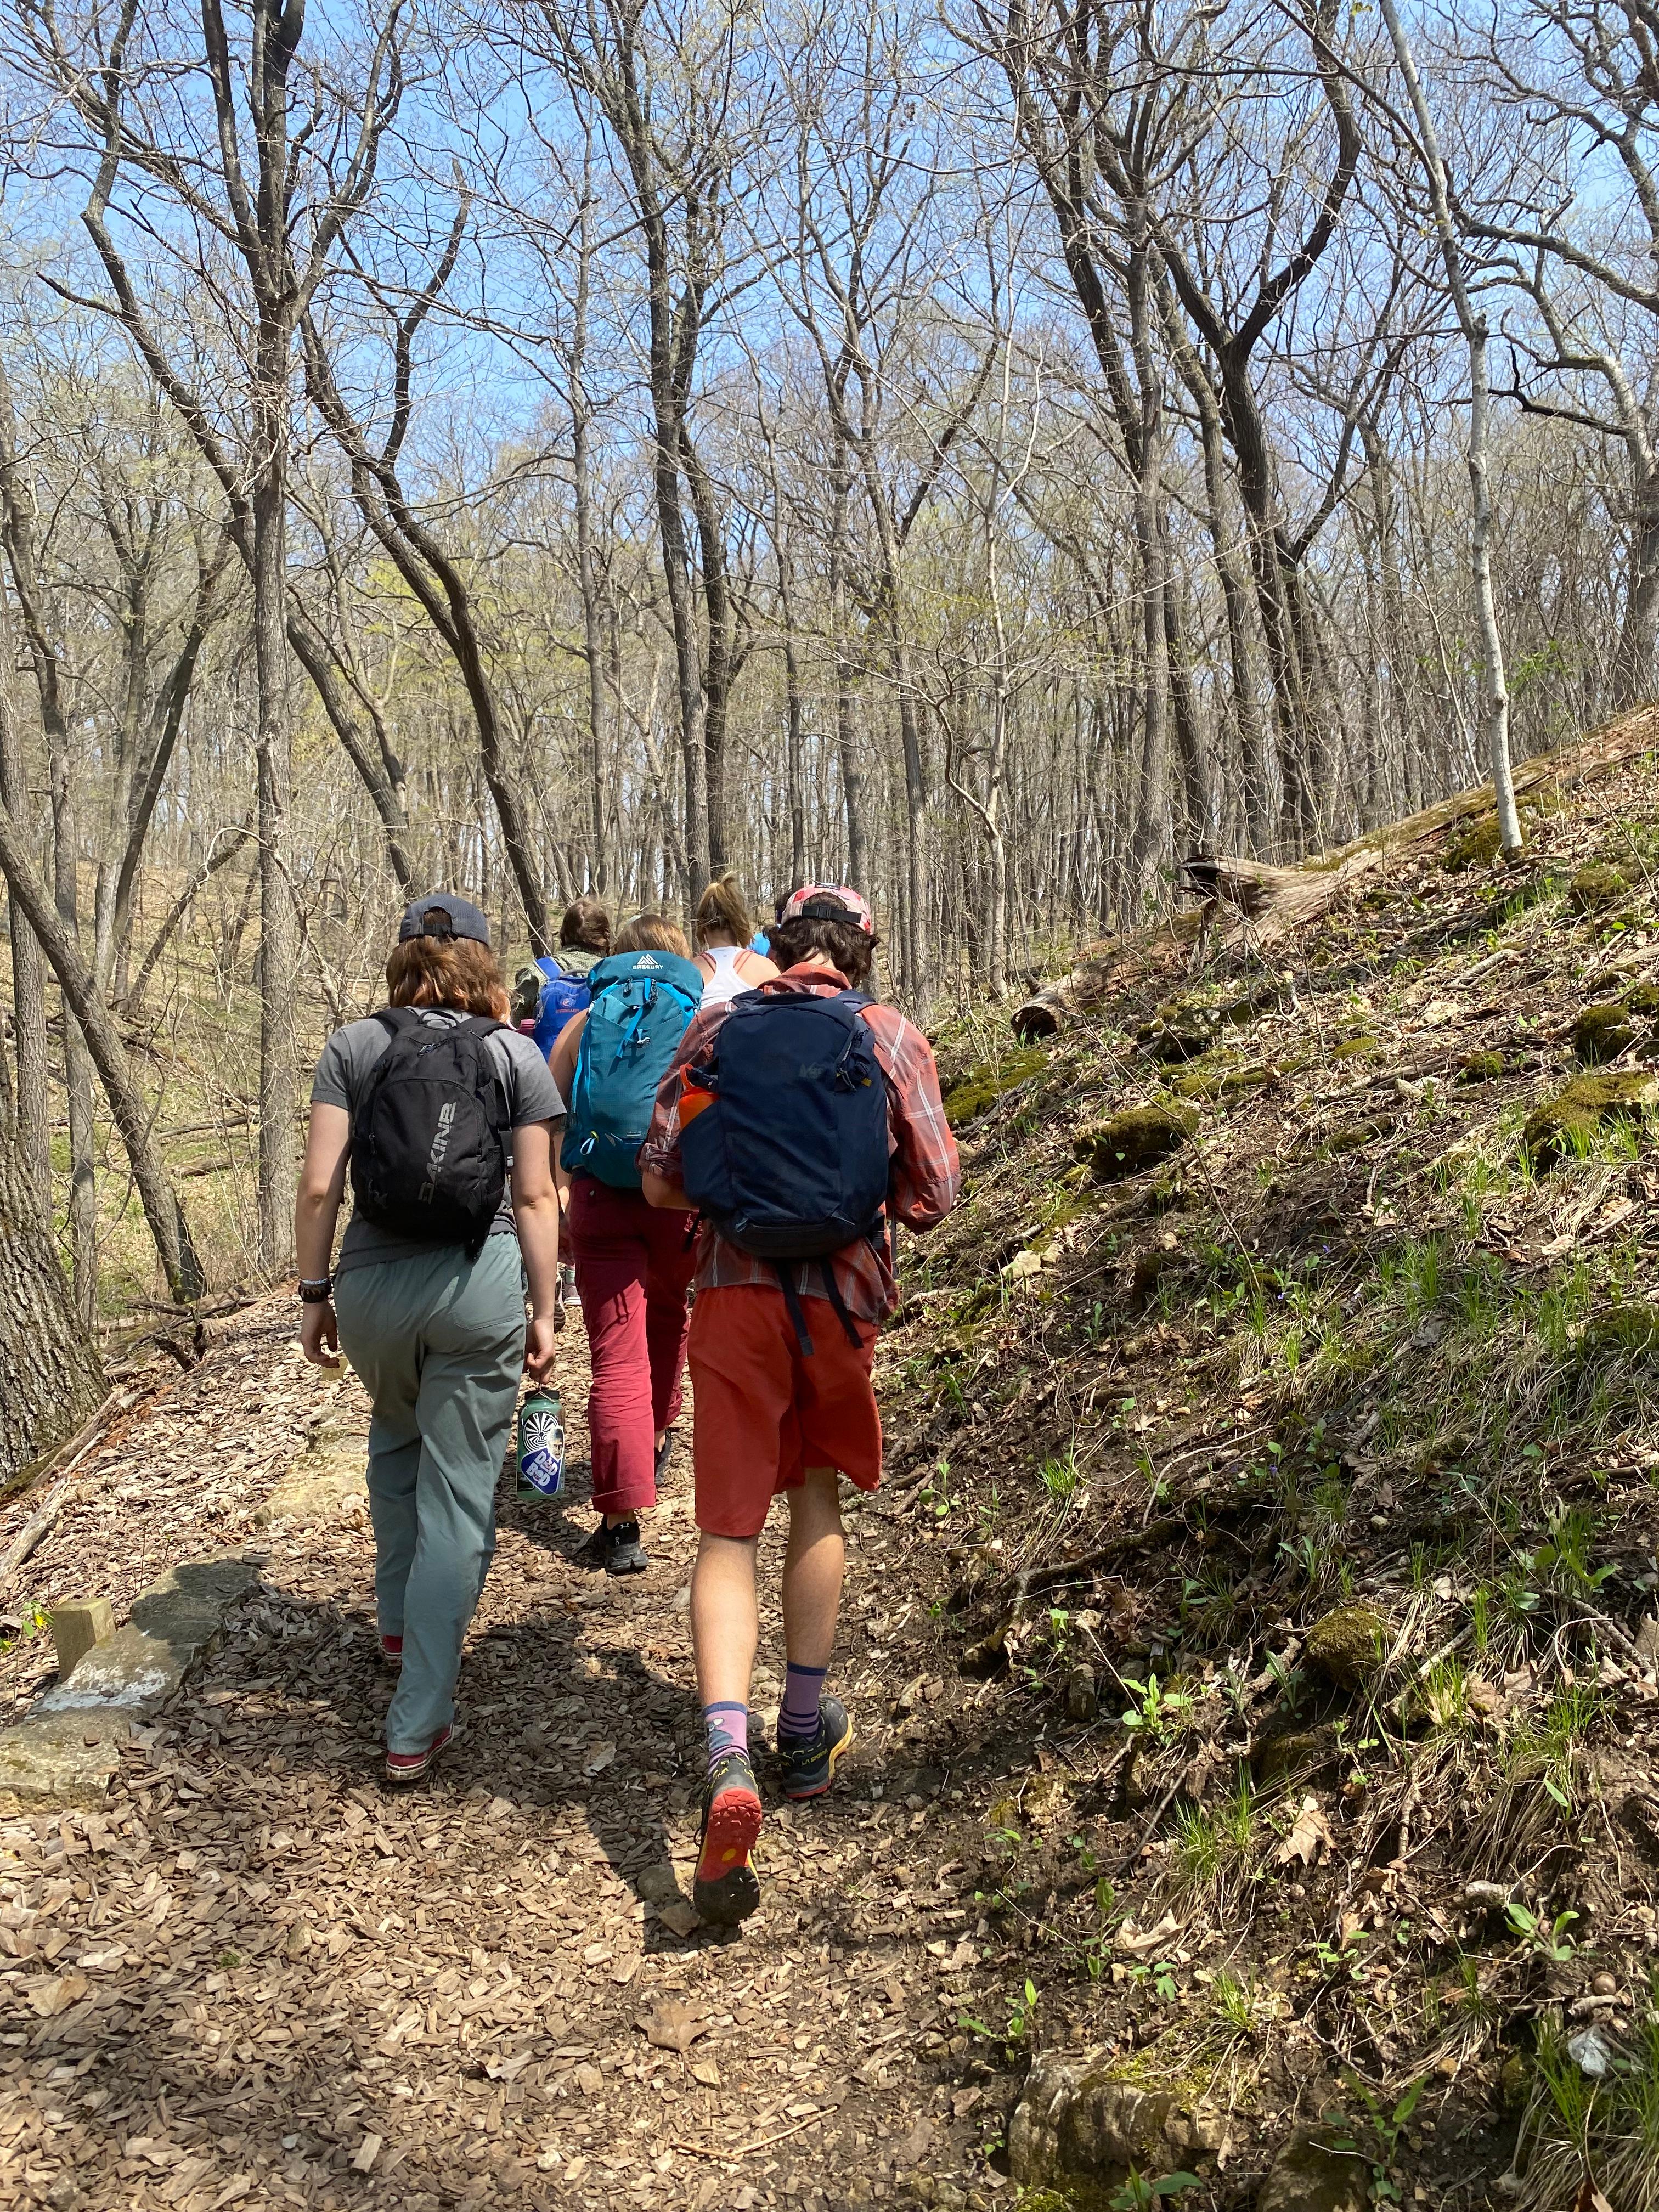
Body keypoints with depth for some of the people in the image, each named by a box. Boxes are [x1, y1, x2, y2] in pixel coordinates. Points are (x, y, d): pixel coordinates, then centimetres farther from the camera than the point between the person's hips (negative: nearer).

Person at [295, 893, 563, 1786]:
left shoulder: (353, 1046, 3)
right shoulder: (515, 1054, 2)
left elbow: (319, 1187, -3)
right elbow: (535, 1196, -2)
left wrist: (314, 1294, 7)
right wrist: (544, 1312, 4)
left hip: (374, 1278, 2)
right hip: (480, 1280, -1)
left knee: (395, 1437, 31)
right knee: (459, 1494, 5)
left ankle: (398, 1622, 41)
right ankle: (417, 1726, 7)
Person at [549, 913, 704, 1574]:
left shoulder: (584, 1023, 11)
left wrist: (557, 1204, 11)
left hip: (601, 1198, -1)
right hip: (681, 1196, 1)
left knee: (616, 1356, -2)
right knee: (666, 1319, 28)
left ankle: (622, 1524, -8)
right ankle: (655, 1444, 47)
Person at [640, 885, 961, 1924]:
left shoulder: (716, 1030, 5)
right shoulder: (894, 1038, 2)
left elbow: (661, 1179, 2)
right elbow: (934, 1196, 0)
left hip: (735, 1294, 0)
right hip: (844, 1299, 1)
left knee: (728, 1534, 2)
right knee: (818, 1494, 23)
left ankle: (729, 1763, -17)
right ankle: (806, 1728, 29)